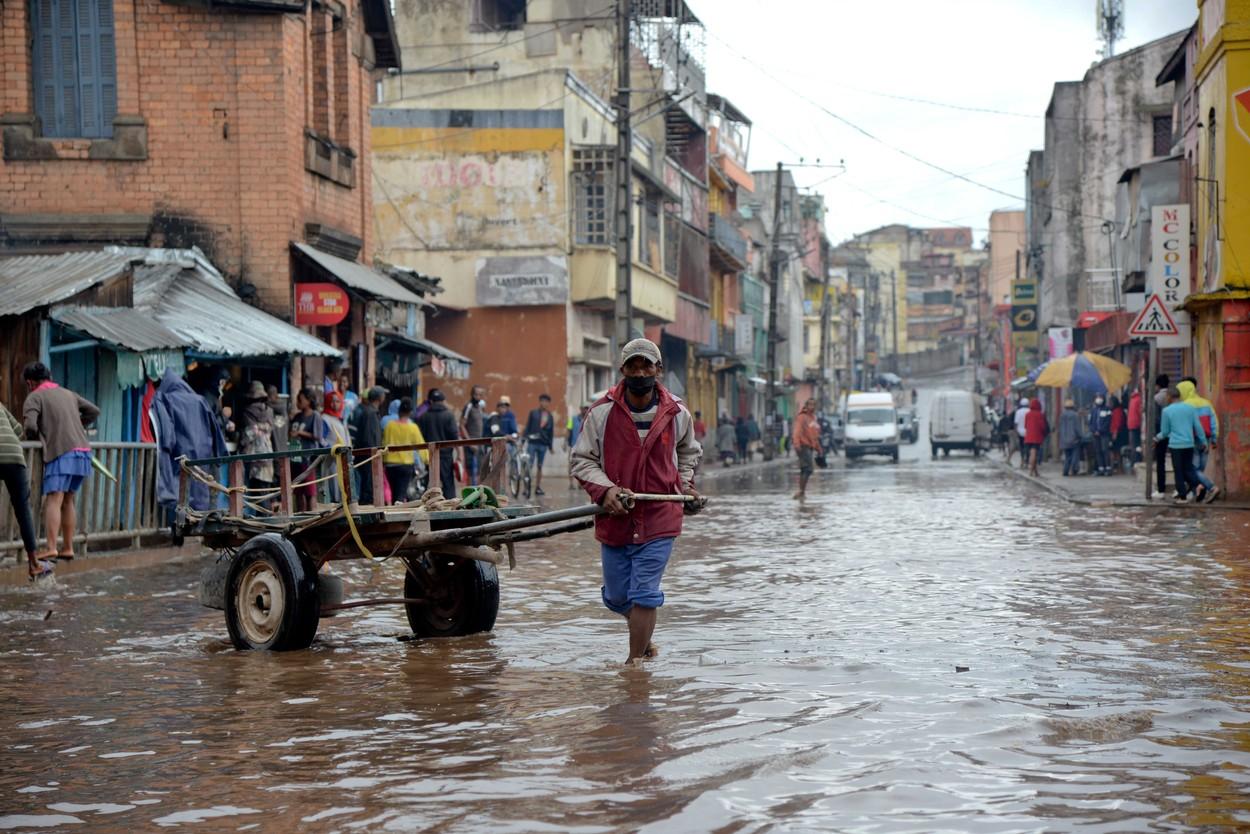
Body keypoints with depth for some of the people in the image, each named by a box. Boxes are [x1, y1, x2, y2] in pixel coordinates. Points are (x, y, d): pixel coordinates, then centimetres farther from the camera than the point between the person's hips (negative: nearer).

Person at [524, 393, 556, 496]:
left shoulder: (550, 417, 12)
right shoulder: (533, 413, 4)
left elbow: (551, 432, 14)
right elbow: (527, 426, 3)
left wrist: (551, 446, 11)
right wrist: (524, 438, -5)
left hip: (543, 444, 3)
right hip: (532, 442, -3)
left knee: (539, 466, 7)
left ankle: (538, 487, 12)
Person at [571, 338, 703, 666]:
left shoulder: (677, 413, 1)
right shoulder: (602, 413, -6)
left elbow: (689, 452, 21)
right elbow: (582, 460, 0)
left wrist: (685, 486, 8)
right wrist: (605, 489, -16)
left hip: (659, 518, -1)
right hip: (615, 517, 1)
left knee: (644, 595, -7)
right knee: (616, 596, 12)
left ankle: (636, 659, 2)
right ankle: (644, 636, 40)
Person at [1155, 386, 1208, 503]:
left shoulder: (1167, 411, -5)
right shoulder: (1190, 408, 3)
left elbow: (1165, 431, 1)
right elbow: (1198, 427, 3)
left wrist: (1158, 437, 21)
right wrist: (1203, 442, 11)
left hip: (1175, 445, -3)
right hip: (1189, 444, 3)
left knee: (1179, 471, 5)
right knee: (1188, 468, 15)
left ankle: (1182, 496, 4)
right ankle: (1196, 484, -10)